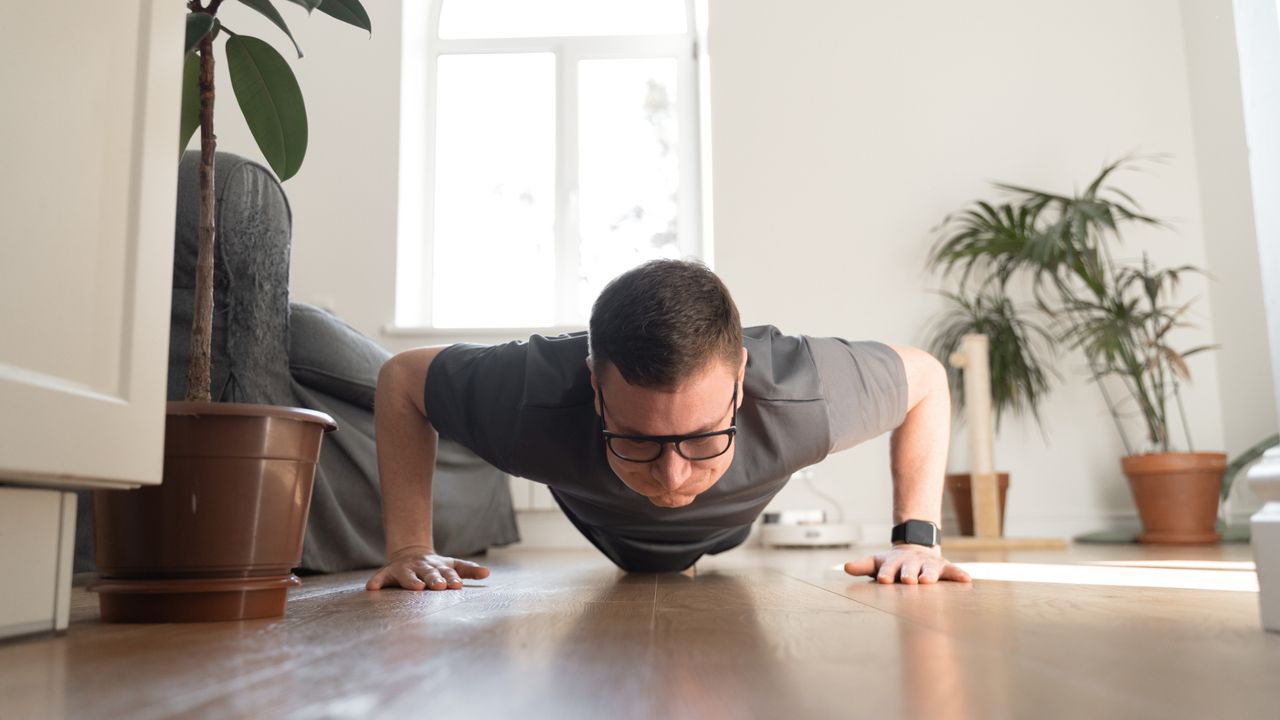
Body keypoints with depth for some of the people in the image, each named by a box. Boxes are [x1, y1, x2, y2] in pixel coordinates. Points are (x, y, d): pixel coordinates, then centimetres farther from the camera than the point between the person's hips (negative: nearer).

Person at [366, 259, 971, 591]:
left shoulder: (801, 397, -48)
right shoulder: (532, 401, -49)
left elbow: (927, 379, -25)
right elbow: (400, 378, -27)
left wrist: (917, 538, -30)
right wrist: (409, 547, -32)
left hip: (721, 533, 1)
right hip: (608, 532, 0)